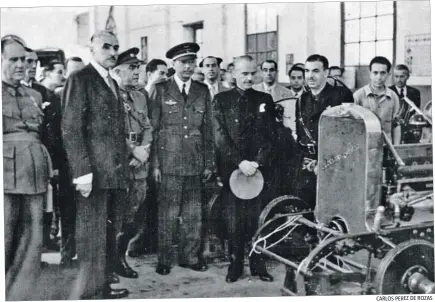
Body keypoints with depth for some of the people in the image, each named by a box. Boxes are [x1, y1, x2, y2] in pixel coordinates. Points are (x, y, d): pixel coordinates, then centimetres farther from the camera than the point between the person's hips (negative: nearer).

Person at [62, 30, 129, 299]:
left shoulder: (112, 83, 19)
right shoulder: (80, 79, -6)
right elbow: (70, 128, -13)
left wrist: (124, 167, 14)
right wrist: (82, 171, -19)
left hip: (117, 172, 8)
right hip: (95, 172, -8)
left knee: (110, 233, 14)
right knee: (93, 235, -3)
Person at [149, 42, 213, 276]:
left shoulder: (202, 91, 12)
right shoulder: (160, 90, 3)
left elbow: (208, 129, 12)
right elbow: (153, 128, 0)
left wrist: (208, 163, 9)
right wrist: (155, 163, -6)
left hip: (195, 163, 3)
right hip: (169, 162, -3)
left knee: (193, 215, 8)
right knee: (168, 215, 1)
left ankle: (190, 257, 20)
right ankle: (165, 260, 13)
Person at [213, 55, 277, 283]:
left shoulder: (265, 100, 10)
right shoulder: (221, 100, 4)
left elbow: (271, 135, 5)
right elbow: (220, 136, -4)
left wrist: (257, 162, -8)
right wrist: (240, 162, -13)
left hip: (258, 169, 1)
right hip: (230, 169, -1)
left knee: (257, 220, 3)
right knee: (233, 221, 1)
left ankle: (258, 264, 14)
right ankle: (235, 265, 13)